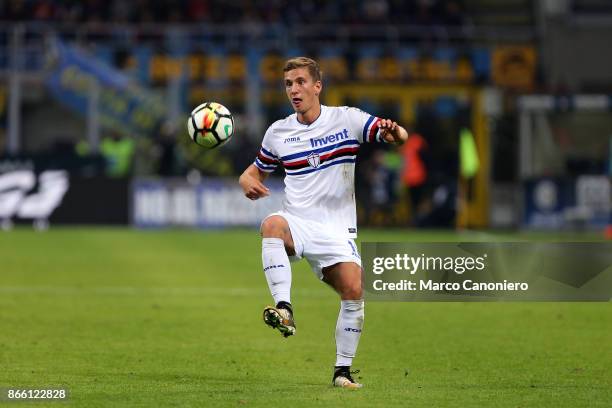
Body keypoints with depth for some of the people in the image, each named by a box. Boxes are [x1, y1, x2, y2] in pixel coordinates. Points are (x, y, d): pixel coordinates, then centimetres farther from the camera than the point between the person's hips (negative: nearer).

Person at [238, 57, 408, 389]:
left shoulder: (347, 119, 2)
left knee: (354, 290, -19)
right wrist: (249, 183, -4)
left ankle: (343, 370, -1)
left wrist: (394, 133, -28)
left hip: (336, 229, 0)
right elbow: (256, 171, 21)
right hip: (297, 222, 0)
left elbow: (399, 137, -3)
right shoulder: (278, 132, 10)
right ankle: (284, 309, -47)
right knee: (272, 224, -36)